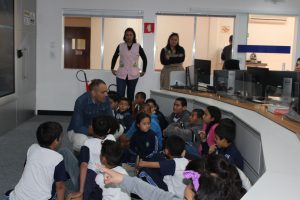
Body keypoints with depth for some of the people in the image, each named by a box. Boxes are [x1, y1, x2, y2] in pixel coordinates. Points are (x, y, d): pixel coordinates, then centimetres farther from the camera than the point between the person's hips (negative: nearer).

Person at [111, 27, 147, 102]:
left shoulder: (138, 47, 0)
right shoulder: (120, 46, 3)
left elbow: (144, 59, 8)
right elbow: (114, 57, 16)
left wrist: (143, 71, 7)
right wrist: (112, 69, 13)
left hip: (133, 75, 0)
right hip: (121, 75, 0)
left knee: (130, 95, 7)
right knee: (120, 95, -7)